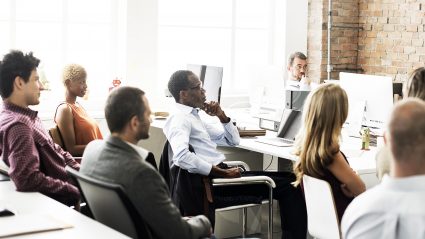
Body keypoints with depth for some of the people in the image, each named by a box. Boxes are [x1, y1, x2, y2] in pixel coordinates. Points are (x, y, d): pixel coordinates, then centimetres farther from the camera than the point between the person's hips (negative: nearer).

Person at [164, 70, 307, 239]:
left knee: (289, 179, 4)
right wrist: (223, 173, -24)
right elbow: (181, 157, -29)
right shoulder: (180, 118, -10)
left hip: (219, 172, 10)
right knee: (289, 186, -12)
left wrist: (222, 116, 5)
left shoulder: (197, 115, 18)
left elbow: (233, 141, 23)